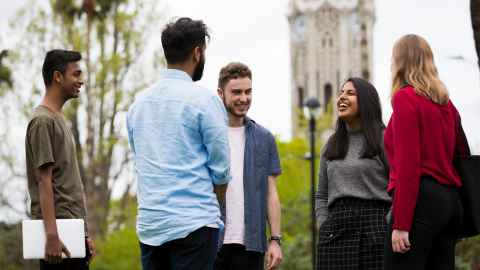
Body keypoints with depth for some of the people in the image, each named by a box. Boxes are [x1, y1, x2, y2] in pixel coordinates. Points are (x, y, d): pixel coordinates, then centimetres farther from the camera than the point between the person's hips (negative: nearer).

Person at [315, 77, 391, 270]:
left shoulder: (384, 139, 2)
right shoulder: (331, 146, 18)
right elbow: (321, 196, 20)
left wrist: (389, 226, -11)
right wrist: (324, 227, 6)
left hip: (375, 225, -4)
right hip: (336, 226, 4)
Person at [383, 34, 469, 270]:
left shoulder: (405, 97, -6)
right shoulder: (445, 102, 16)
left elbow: (408, 164, -13)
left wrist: (400, 224, -15)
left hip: (421, 198, -8)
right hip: (450, 200, 8)